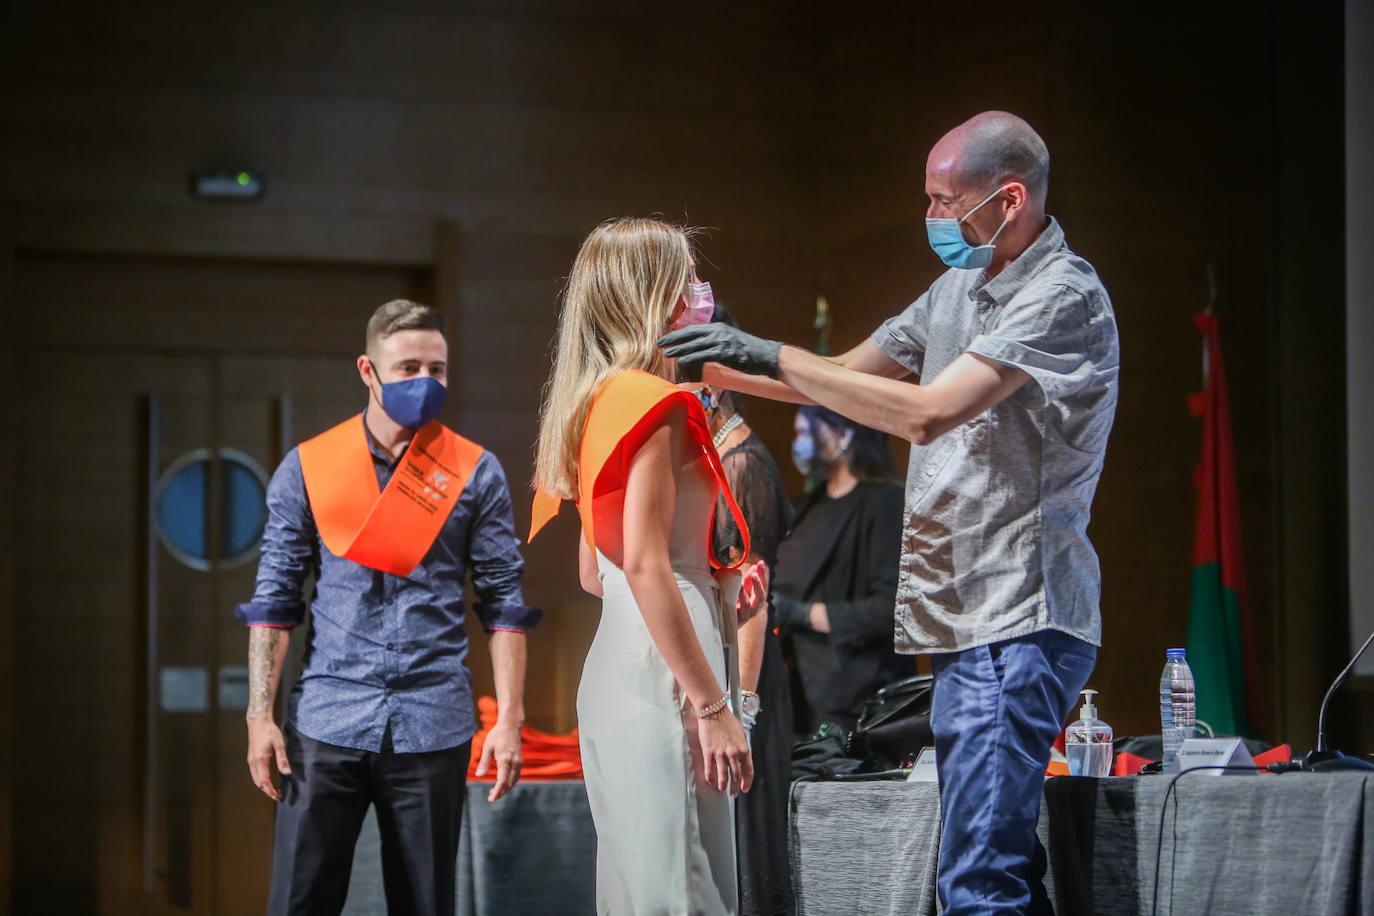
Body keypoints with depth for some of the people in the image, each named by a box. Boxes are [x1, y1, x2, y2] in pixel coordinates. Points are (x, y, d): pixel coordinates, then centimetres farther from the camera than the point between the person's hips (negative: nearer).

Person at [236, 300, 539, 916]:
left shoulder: (476, 474, 5)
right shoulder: (307, 468, 5)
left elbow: (504, 603, 5)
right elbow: (274, 599, 6)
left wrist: (510, 719, -3)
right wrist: (260, 716, -1)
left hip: (432, 724, 0)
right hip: (326, 723, 0)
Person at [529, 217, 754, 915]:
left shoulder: (599, 403, 18)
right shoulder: (657, 404, -10)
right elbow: (645, 565, -18)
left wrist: (717, 590, 16)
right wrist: (712, 706, -19)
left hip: (612, 667, 10)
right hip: (658, 674, -10)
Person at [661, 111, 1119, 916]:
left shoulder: (1065, 298, -13)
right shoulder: (959, 289, 17)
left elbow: (926, 413, -22)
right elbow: (845, 377, 24)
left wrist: (773, 355, -18)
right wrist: (717, 364, 12)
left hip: (1021, 625, -10)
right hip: (969, 621, 10)